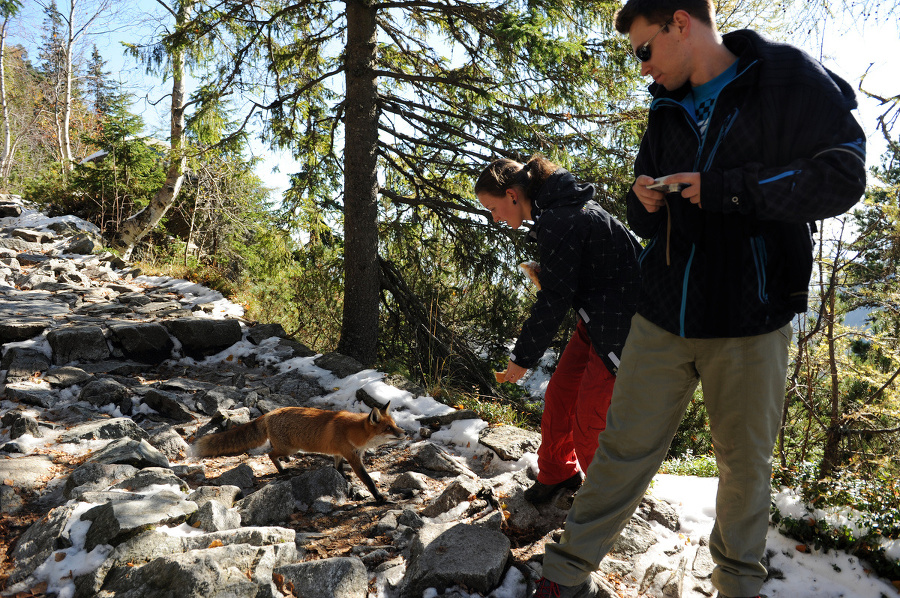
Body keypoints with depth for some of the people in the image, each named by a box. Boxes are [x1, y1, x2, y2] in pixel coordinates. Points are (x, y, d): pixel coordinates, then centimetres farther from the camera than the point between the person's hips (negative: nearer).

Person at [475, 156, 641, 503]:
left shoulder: (557, 222, -23)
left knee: (590, 416, -3)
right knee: (559, 393, 14)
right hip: (597, 315, 10)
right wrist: (545, 273, 2)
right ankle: (557, 472, 34)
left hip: (621, 322, -10)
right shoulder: (559, 207, 8)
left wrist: (523, 356, -11)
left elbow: (555, 299, -20)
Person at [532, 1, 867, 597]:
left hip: (750, 323, -3)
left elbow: (842, 176, -11)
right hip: (663, 318, 4)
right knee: (624, 448, 5)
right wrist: (646, 205, -5)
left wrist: (725, 189, -17)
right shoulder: (667, 110, 14)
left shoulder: (787, 78, -2)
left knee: (746, 463, 11)